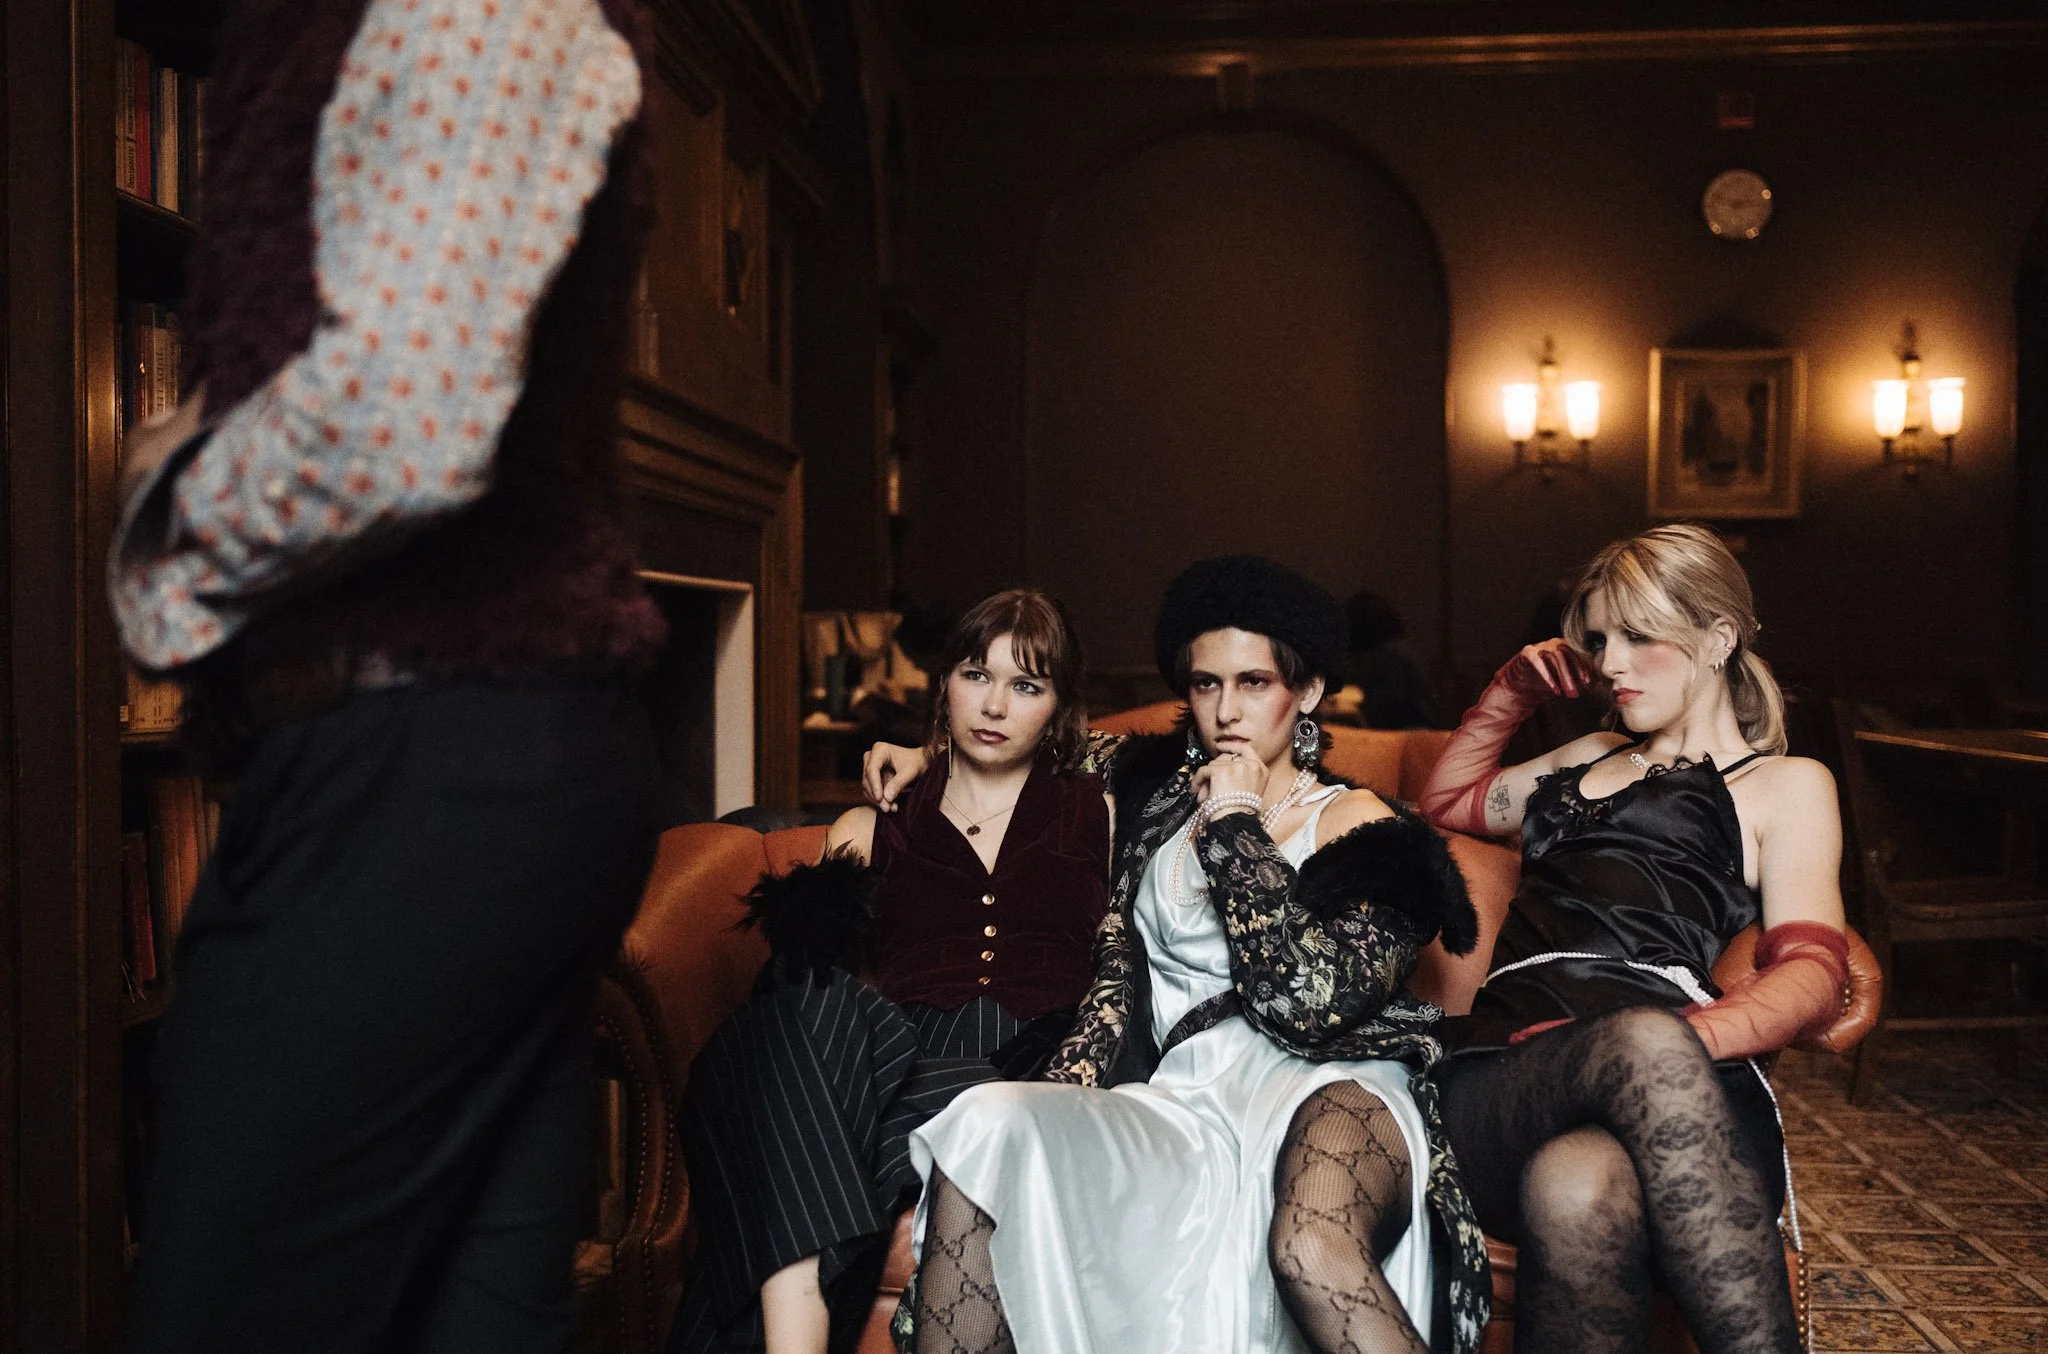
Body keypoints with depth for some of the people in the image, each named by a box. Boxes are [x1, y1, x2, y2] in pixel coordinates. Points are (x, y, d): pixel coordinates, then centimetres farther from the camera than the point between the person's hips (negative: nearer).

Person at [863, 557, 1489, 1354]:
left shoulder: (1355, 825, 3)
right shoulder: (1158, 790, 17)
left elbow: (1313, 1001, -14)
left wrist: (1237, 827, -8)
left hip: (1329, 1090, -4)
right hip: (1183, 1099, 5)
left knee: (1312, 1247, -40)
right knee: (986, 1129, -25)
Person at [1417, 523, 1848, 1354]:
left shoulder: (1786, 785, 23)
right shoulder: (1590, 760, 39)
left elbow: (1811, 976, 6)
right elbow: (1447, 802, 54)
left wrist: (1679, 1039, -17)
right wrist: (1511, 692, 40)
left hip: (1678, 1072, -2)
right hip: (1500, 1069, 2)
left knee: (1579, 1188, -44)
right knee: (1578, 1197, -40)